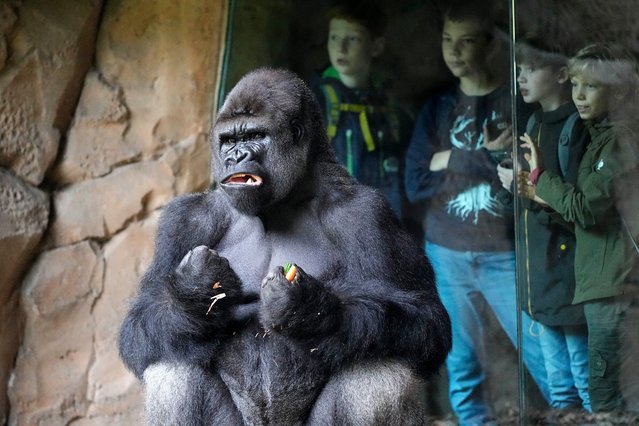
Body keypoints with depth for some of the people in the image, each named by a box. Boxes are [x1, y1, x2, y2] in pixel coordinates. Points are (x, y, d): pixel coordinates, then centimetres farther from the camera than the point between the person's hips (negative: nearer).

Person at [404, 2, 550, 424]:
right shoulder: (437, 109, 10)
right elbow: (415, 184, -1)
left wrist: (453, 160, -13)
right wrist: (485, 156, -10)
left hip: (504, 255, -3)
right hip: (446, 254, 3)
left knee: (544, 356, -3)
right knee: (463, 363, 7)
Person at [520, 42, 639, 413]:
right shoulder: (603, 136, 16)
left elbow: (586, 210, -18)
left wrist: (542, 175, -6)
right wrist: (546, 197, 8)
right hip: (605, 281, 10)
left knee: (603, 388, -8)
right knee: (608, 384, 14)